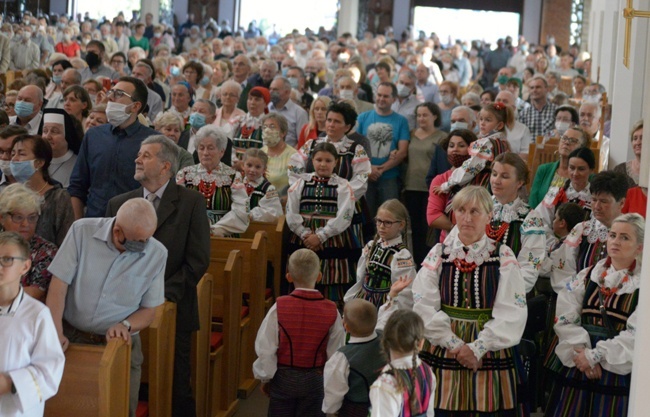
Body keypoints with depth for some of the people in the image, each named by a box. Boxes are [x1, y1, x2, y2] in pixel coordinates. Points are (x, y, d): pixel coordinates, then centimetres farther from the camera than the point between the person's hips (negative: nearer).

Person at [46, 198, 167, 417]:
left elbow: (148, 310, 1)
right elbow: (58, 286, -9)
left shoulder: (157, 254, -8)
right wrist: (56, 332, -20)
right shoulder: (82, 231, -10)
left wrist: (125, 325, -19)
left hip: (121, 344, 0)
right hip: (71, 337, 0)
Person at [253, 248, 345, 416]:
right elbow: (335, 353, -6)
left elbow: (265, 347, -11)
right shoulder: (331, 311, -13)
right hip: (315, 380, 1)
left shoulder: (279, 308, -16)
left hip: (283, 378, -1)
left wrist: (265, 378, 4)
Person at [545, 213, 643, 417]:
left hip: (616, 373, -3)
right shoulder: (586, 276, 8)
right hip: (575, 368, 3)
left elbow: (637, 335, -11)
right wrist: (582, 351, -14)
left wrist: (594, 356, -15)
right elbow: (565, 318, 0)